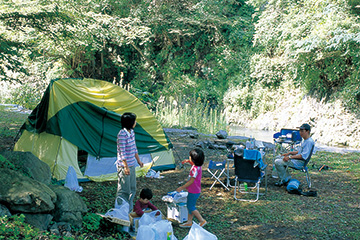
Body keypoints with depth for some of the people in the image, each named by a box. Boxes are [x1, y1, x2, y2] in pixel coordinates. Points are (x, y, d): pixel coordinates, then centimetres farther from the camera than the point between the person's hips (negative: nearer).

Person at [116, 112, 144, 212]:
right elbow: (122, 152, -20)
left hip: (132, 165, 9)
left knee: (132, 189, 16)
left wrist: (138, 161, 22)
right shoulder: (122, 134, -20)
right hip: (124, 166, -9)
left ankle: (129, 210, 27)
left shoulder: (131, 132, 7)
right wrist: (126, 167, -19)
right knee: (124, 189, -1)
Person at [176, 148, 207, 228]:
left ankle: (202, 221, 8)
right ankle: (189, 222, 26)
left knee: (191, 207, 1)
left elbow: (191, 181, -22)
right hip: (192, 190, 9)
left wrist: (181, 188, -15)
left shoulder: (195, 169, -26)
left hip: (194, 192, -9)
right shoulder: (197, 166, 3)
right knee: (189, 206, 17)